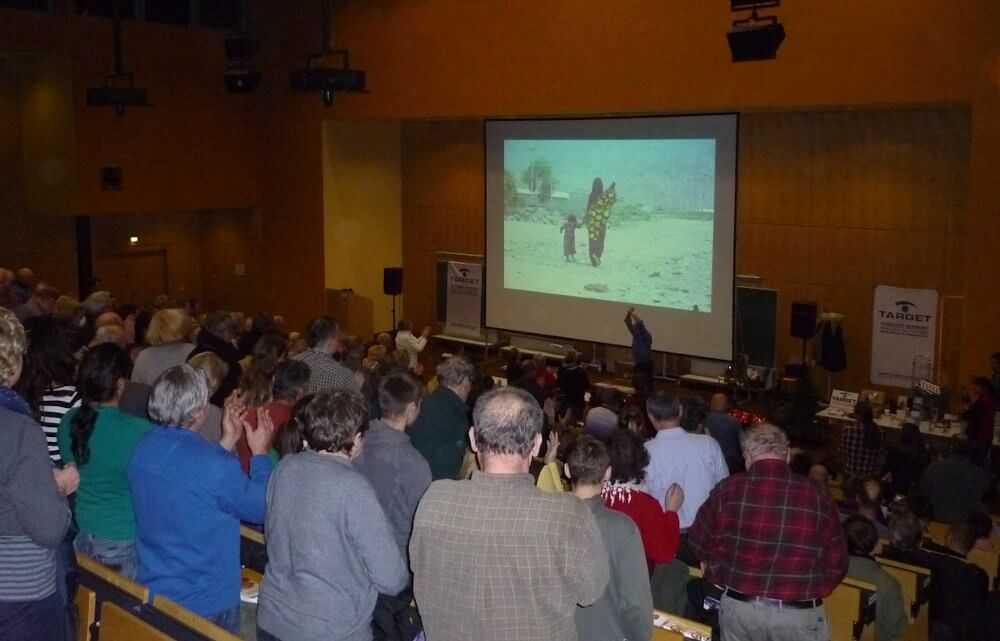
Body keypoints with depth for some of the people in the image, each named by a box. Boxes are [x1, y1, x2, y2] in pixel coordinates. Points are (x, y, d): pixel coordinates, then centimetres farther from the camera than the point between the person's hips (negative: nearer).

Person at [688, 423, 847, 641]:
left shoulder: (728, 490, -7)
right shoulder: (818, 498, -7)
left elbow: (699, 545, 5)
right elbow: (836, 565, 1)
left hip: (738, 607, 1)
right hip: (799, 615, 0)